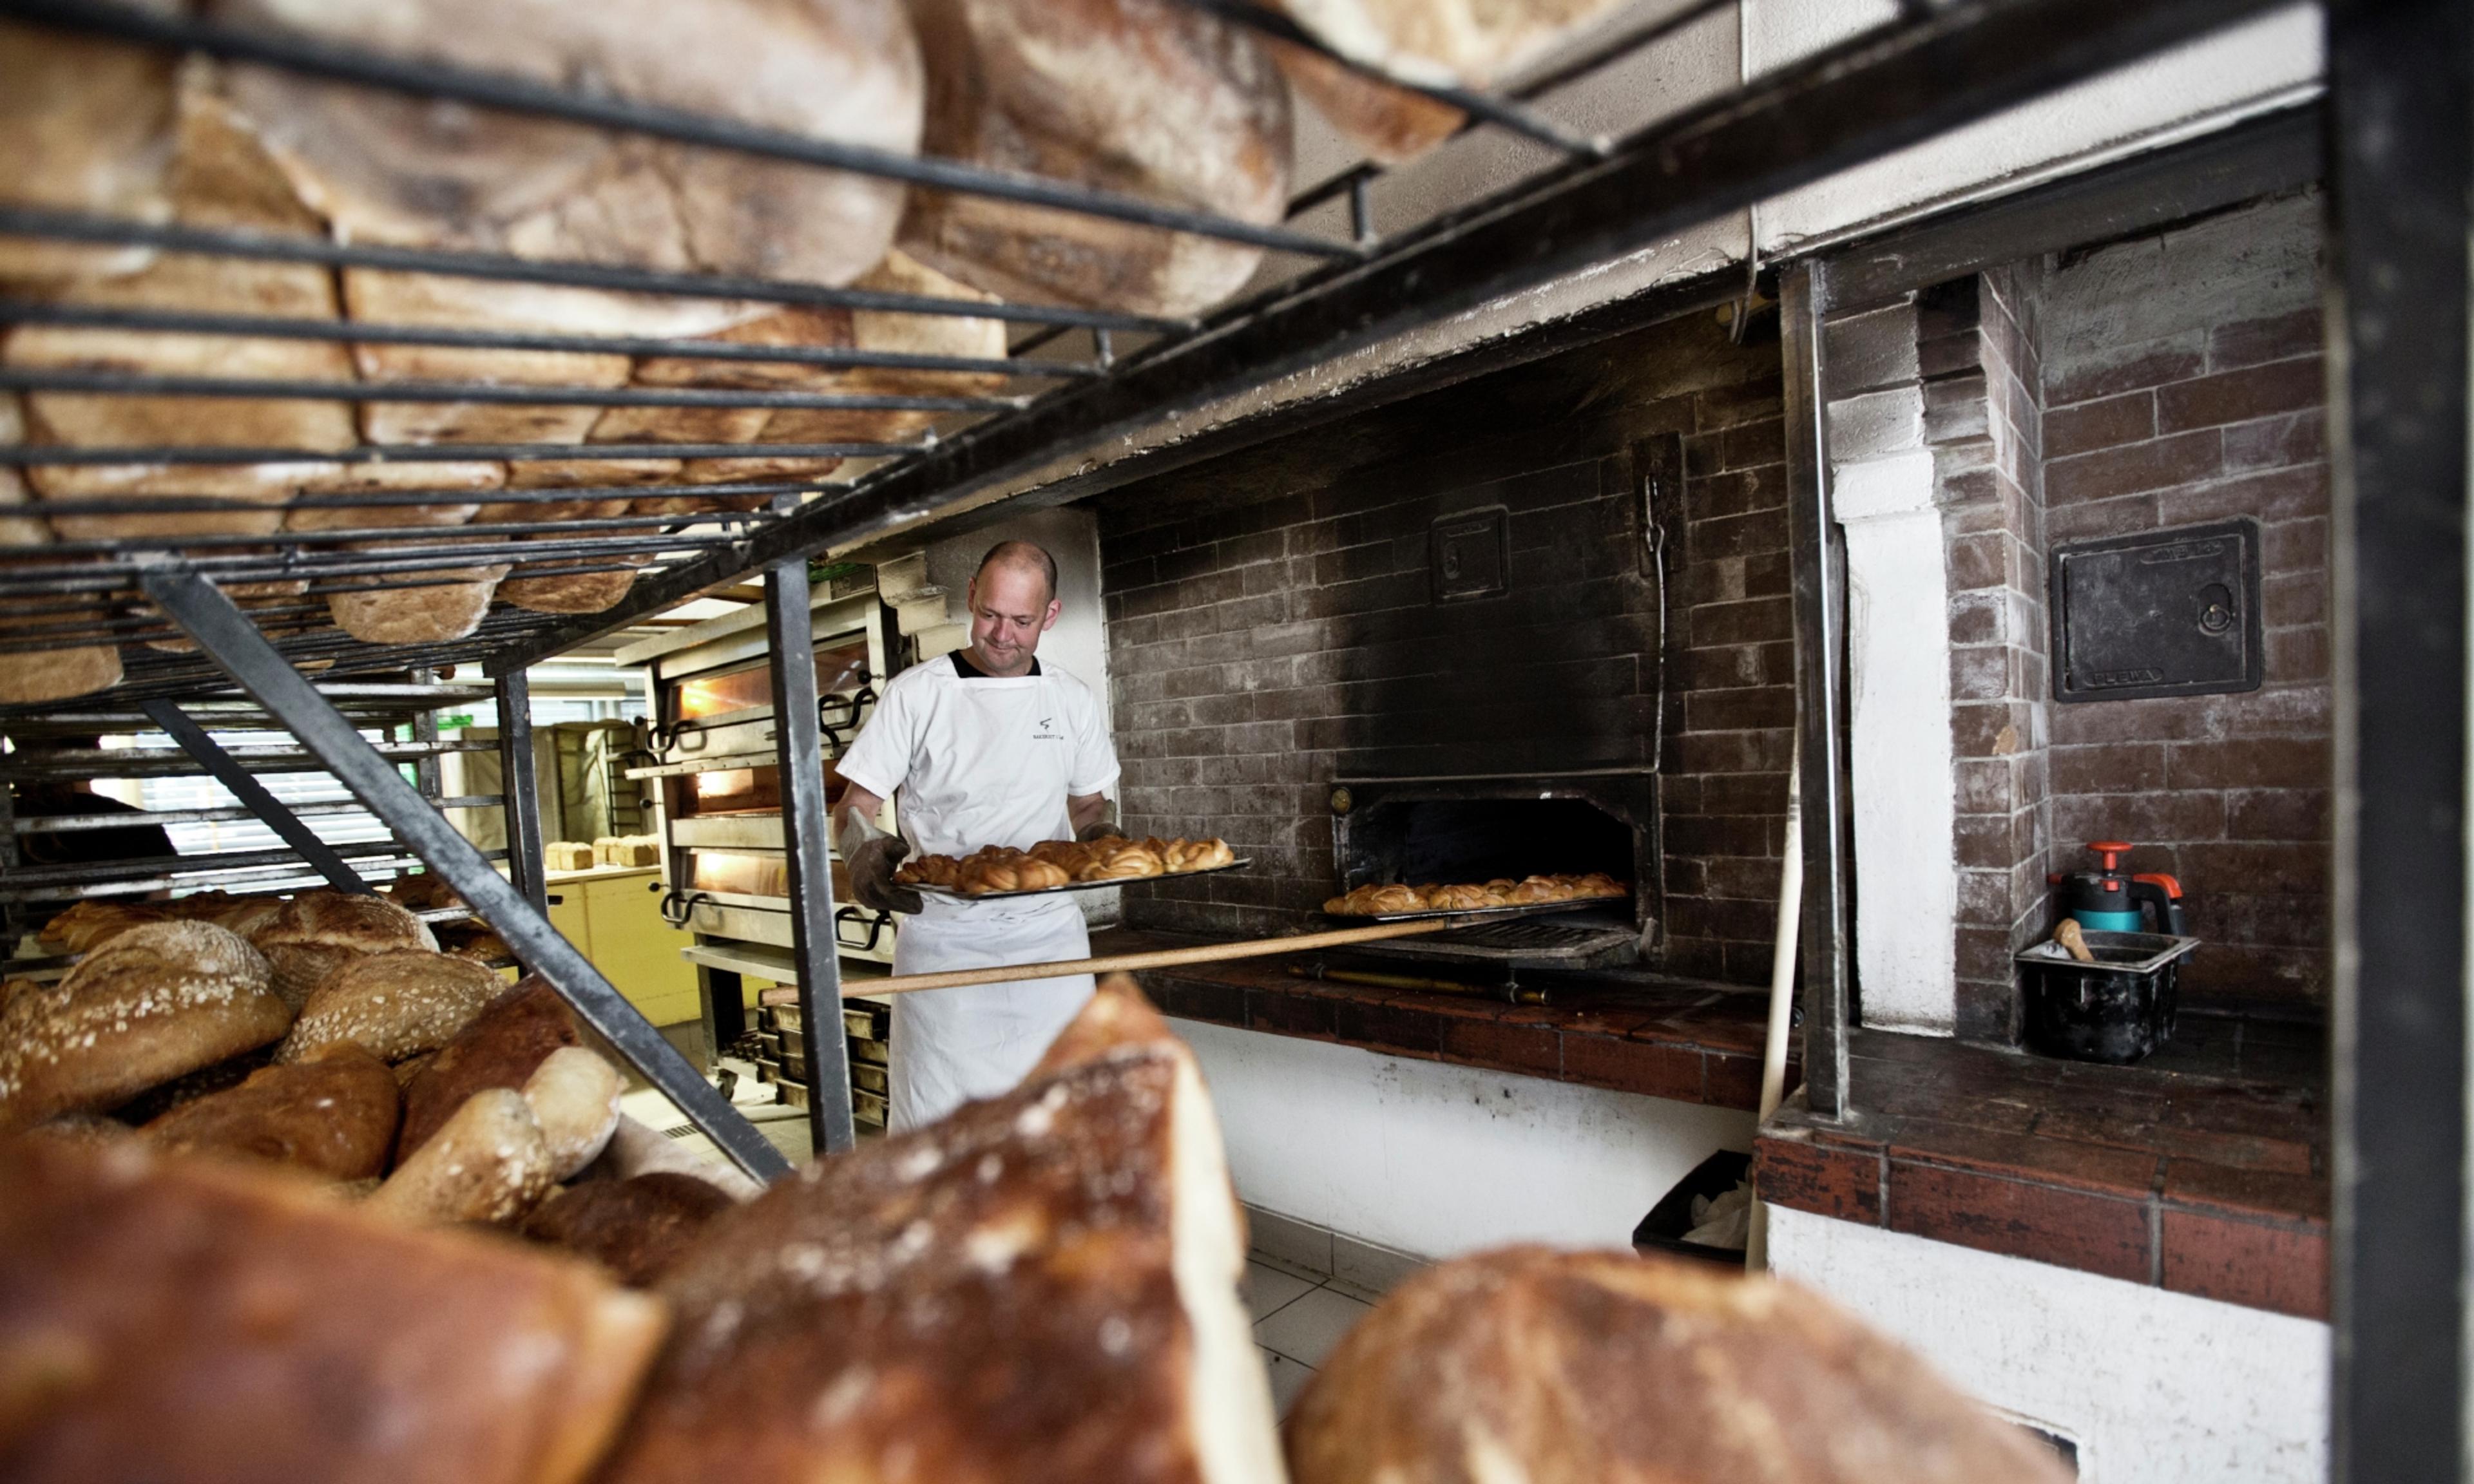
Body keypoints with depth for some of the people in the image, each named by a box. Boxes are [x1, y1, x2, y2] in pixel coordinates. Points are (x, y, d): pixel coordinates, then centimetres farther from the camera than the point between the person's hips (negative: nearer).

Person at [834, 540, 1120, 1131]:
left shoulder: (1072, 700, 7)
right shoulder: (917, 693, -2)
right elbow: (856, 804, -3)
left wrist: (1100, 839, -4)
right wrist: (863, 850, -25)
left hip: (1051, 932, 3)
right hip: (945, 934, -2)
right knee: (937, 1121, -2)